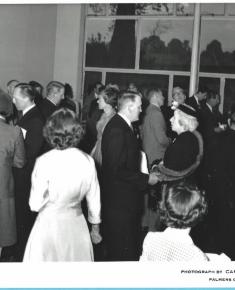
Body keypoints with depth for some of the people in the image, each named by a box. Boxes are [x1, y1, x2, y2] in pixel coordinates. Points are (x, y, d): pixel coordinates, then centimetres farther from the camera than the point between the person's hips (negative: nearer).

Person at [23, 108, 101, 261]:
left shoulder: (44, 162, -17)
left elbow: (36, 205, -14)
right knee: (76, 260, 20)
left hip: (49, 225, -3)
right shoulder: (88, 161, -8)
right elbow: (94, 201, 2)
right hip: (77, 225, 3)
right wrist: (95, 228, 16)